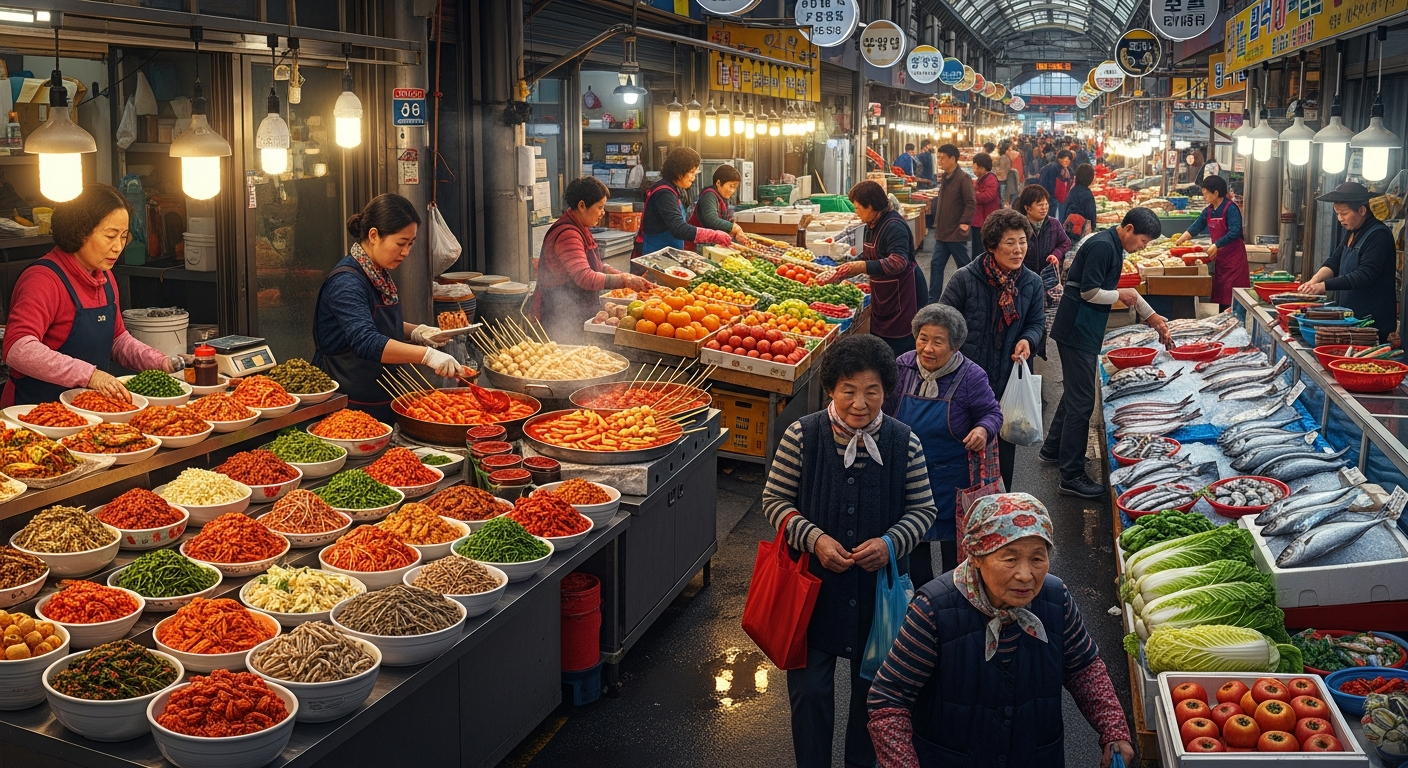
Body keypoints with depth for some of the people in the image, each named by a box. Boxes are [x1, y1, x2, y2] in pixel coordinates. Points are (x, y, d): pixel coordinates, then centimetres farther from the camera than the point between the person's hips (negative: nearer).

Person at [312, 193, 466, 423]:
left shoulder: (380, 275, 7)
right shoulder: (346, 283, -22)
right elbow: (366, 343, -35)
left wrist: (414, 332, 6)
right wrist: (426, 355, -42)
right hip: (351, 406, -9)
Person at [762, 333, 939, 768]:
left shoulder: (904, 443, -9)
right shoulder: (802, 436, -12)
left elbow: (923, 509, 0)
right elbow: (774, 499, -6)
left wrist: (891, 542, -19)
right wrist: (814, 538, -21)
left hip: (880, 586, 1)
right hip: (814, 585, -1)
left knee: (873, 686, 18)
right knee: (810, 689, 9)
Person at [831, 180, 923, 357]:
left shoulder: (894, 226, -22)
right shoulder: (872, 225, 8)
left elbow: (898, 262, -33)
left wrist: (863, 267, -38)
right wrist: (846, 269, 8)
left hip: (903, 294, -10)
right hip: (882, 294, 10)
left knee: (899, 346, -5)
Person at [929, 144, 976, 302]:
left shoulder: (963, 178, -15)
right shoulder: (945, 177, 12)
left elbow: (971, 203, -19)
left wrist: (964, 223, -23)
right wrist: (937, 223, 15)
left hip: (957, 233, -9)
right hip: (942, 232, 9)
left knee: (964, 267, 4)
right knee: (936, 264, 7)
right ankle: (932, 301, 11)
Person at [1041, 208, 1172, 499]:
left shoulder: (1114, 247, 13)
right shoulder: (1102, 246, -19)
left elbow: (1124, 290, 24)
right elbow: (1089, 292, -24)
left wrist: (1153, 318, 23)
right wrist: (1122, 294, -8)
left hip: (1083, 331, 11)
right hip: (1078, 332, -11)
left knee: (1076, 393, 22)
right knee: (1081, 401, -8)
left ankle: (1052, 449, 38)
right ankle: (1071, 476, -4)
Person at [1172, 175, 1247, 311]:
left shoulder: (1231, 209, -14)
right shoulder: (1208, 211, 9)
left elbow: (1234, 232, -24)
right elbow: (1195, 228, 18)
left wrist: (1216, 245, -27)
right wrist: (1179, 241, 13)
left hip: (1234, 255, -8)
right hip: (1219, 256, 8)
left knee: (1232, 296, -10)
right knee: (1219, 293, 9)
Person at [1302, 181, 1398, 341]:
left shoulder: (1378, 235, -16)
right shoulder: (1354, 233, 14)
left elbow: (1365, 275, -23)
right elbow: (1334, 261, 8)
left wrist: (1325, 285, -25)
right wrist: (1315, 280, -11)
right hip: (1349, 317, 9)